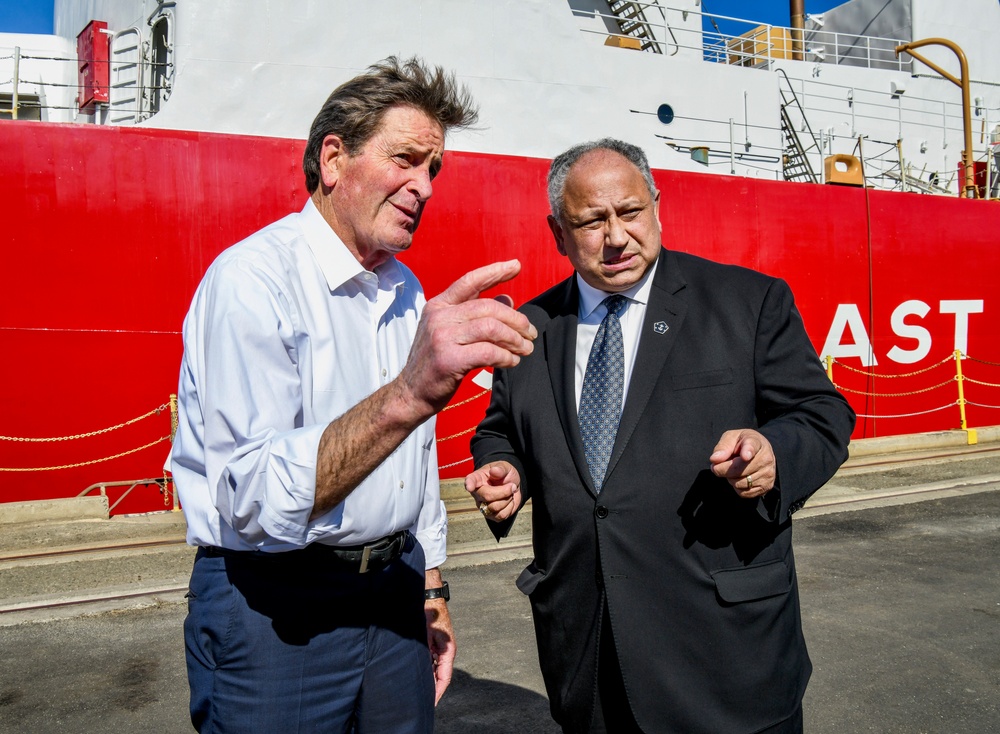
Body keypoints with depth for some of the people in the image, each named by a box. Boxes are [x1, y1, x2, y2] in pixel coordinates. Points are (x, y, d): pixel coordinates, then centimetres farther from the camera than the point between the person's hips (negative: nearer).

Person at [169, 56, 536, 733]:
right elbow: (254, 504, -30)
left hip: (395, 590, 7)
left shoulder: (407, 291, 8)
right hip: (276, 609, -7)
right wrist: (407, 395, -42)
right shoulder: (253, 278, -18)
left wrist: (431, 593, 17)